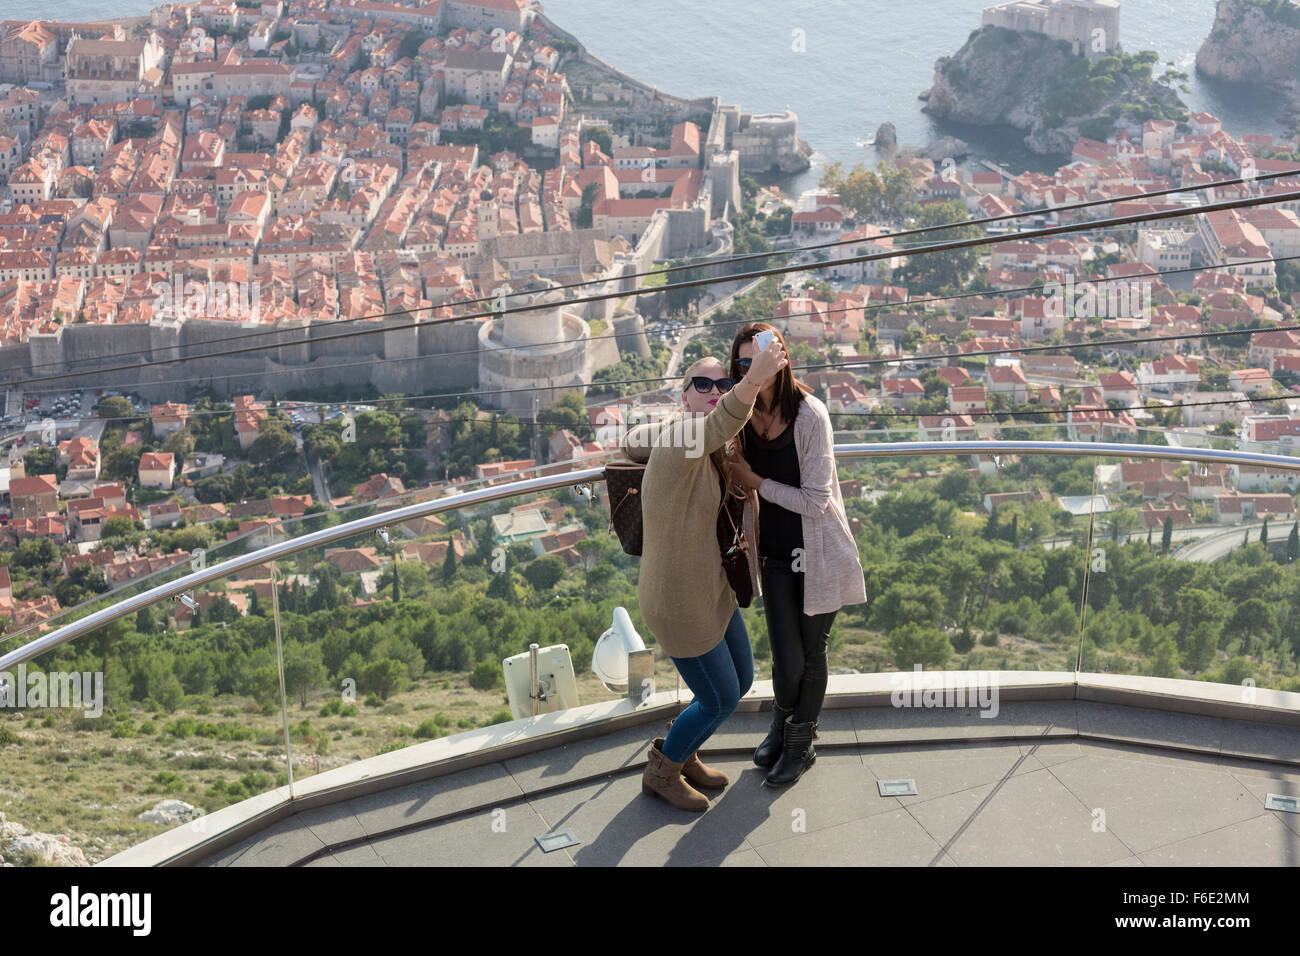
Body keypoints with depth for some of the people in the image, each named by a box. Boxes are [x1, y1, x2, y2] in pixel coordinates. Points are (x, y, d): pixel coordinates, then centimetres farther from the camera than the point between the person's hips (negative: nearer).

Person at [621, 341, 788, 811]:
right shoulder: (681, 441, -28)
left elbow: (634, 441, 18)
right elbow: (717, 427, -53)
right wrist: (753, 382, -73)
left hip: (711, 590, 9)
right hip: (679, 604, -9)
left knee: (741, 680, 24)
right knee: (720, 700, 9)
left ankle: (680, 753, 46)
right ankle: (661, 772, 34)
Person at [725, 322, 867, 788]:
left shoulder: (809, 414, -20)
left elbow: (815, 501, -19)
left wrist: (756, 482, -14)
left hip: (817, 553, -3)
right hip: (776, 553, 3)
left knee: (812, 654, 11)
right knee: (787, 662, 1)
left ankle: (800, 743, 34)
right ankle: (782, 722, 35)